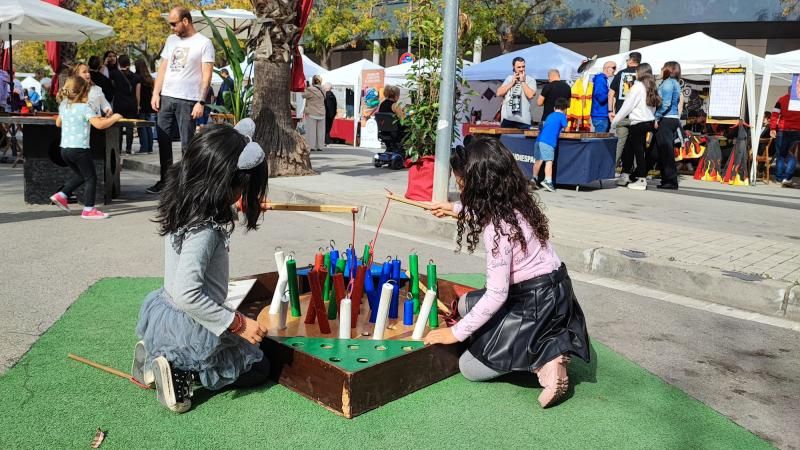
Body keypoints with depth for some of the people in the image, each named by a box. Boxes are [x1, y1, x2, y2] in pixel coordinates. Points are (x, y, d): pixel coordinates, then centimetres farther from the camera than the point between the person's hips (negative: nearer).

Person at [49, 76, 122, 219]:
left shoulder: (63, 106, 11)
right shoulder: (84, 108, -12)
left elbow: (58, 123, 27)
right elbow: (99, 124, -23)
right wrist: (114, 118, -10)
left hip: (64, 148, 8)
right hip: (79, 149, -8)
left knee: (80, 175, 25)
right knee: (91, 178, 2)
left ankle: (61, 195, 19)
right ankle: (88, 209, 0)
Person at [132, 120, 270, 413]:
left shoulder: (181, 206, -3)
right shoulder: (204, 230, -29)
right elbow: (187, 294, -33)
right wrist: (237, 323, -24)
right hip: (190, 329, -8)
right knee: (258, 368, 15)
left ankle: (155, 355, 11)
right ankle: (184, 373, -5)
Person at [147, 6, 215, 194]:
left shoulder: (204, 43, -3)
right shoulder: (171, 40, 15)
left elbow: (206, 76, -7)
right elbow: (163, 68, 16)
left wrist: (201, 102, -15)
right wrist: (155, 94, 6)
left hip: (187, 101, -6)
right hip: (166, 97, 6)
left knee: (187, 144, -2)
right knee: (163, 141, 8)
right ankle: (165, 180, 18)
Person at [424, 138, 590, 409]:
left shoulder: (497, 227, -26)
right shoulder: (514, 205, 0)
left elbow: (496, 294, -26)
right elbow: (482, 209, 29)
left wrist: (457, 333, -15)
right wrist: (454, 208, 43)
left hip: (536, 303, -9)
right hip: (549, 292, 9)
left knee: (469, 368, 1)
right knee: (465, 304, 22)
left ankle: (546, 358, -7)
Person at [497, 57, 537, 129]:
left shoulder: (530, 80, 2)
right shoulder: (509, 78, 15)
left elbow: (530, 95, -15)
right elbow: (499, 93, 5)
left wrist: (522, 81, -7)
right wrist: (512, 83, 0)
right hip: (507, 118, 3)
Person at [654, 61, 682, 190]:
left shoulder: (667, 83, -8)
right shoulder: (675, 83, 20)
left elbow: (665, 103, -18)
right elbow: (677, 103, 19)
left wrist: (657, 118, -15)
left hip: (666, 120, -9)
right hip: (674, 119, 9)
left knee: (665, 150, -7)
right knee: (668, 151, 11)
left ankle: (670, 181, -6)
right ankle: (669, 180, 14)